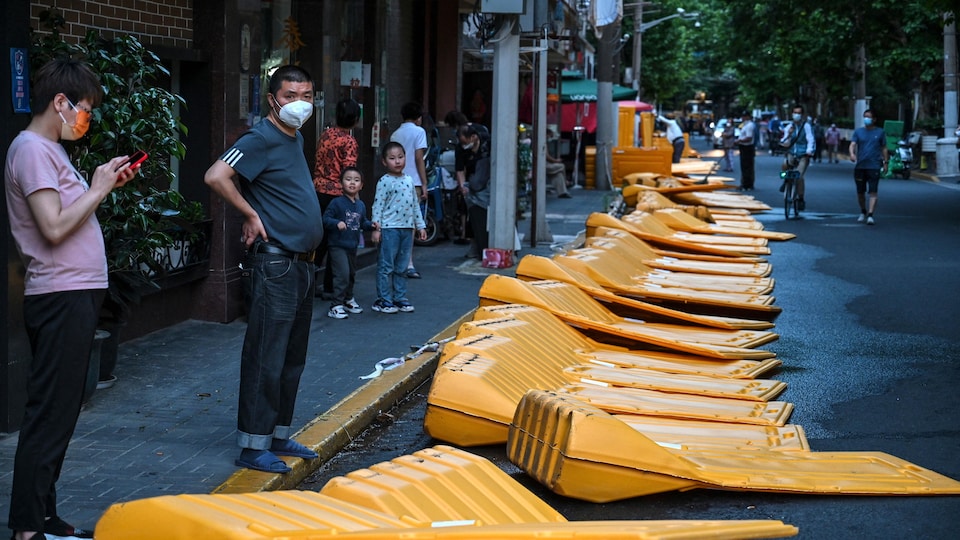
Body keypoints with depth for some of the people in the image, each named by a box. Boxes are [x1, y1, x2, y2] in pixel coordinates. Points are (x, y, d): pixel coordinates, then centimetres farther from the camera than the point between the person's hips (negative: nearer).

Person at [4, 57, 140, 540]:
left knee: (57, 413, 13)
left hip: (74, 296, 10)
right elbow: (55, 228, -22)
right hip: (61, 298, -10)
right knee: (50, 414, -7)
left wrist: (106, 186, 9)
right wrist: (97, 189, -11)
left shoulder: (50, 150, 17)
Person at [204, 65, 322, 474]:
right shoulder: (261, 139, -13)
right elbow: (215, 176, -26)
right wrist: (251, 215, -17)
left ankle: (279, 435, 25)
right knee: (266, 358, -5)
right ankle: (253, 446, 1)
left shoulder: (295, 139, 15)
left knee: (292, 358, 15)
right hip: (274, 264, -9)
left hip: (301, 263, 9)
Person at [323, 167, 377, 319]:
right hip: (337, 245, -7)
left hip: (352, 246, 7)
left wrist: (371, 225, 0)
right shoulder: (337, 203, -12)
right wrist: (337, 223, -32)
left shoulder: (361, 205, 9)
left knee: (351, 274, 20)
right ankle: (336, 306, -10)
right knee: (342, 274, -15)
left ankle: (348, 299, 39)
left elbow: (363, 222, 19)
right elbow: (325, 219, -15)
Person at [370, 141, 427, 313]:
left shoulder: (409, 180, 12)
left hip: (407, 228, 6)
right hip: (389, 228, -6)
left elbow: (415, 204, 18)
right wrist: (376, 228, -15)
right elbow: (378, 206, -10)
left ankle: (399, 298, 20)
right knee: (386, 266, -2)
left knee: (401, 267, 12)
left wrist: (420, 225, 17)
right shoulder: (385, 182, -8)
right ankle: (384, 300, 3)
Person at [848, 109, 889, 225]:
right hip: (860, 166, 2)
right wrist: (852, 153, -25)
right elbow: (852, 144, -5)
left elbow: (884, 148, 10)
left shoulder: (880, 132, 5)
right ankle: (863, 212, 31)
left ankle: (870, 215, -18)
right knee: (860, 192, 10)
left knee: (873, 192, -12)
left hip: (874, 166, -2)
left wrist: (885, 163, 6)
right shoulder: (858, 131, 8)